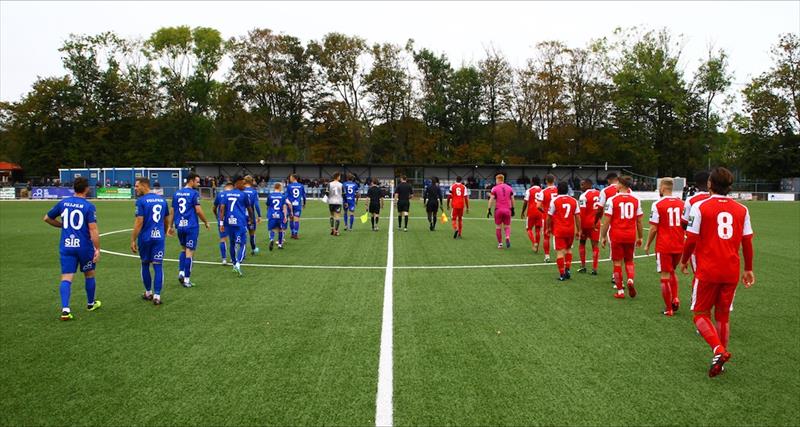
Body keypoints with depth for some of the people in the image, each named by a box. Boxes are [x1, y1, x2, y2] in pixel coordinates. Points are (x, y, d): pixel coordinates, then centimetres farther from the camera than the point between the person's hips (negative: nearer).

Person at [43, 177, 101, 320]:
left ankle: (65, 309, -15)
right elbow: (93, 230, -16)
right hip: (84, 246, -3)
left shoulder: (63, 203, 4)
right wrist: (97, 249, -12)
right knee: (89, 275, 17)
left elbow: (47, 218, 15)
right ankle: (91, 303, 33)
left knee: (66, 278, 0)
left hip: (66, 246, 3)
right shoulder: (89, 206, -11)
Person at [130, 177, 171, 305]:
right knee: (158, 266, 3)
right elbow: (167, 220, 17)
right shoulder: (162, 199, 9)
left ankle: (148, 293, 25)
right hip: (159, 237, 3)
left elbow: (139, 223, -13)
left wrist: (133, 240, -8)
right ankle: (157, 296, -1)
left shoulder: (141, 201, -9)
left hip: (145, 237, -3)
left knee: (145, 265, 14)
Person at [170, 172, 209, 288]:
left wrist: (171, 226, 21)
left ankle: (181, 272, 8)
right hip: (191, 226, -6)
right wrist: (206, 222, 1)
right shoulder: (194, 193, -9)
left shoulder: (176, 193, 10)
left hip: (180, 226, 6)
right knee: (189, 252, -1)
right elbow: (198, 210, -13)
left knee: (184, 249, 22)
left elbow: (172, 211, 13)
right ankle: (187, 279, 2)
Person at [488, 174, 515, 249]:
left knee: (498, 227, 11)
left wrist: (489, 210, 1)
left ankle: (500, 243, 13)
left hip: (498, 210, -2)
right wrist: (512, 209, 22)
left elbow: (491, 200, -5)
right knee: (507, 226, 12)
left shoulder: (495, 188, -2)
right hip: (507, 210, 2)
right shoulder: (509, 188, 8)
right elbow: (512, 200, 13)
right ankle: (507, 237, -16)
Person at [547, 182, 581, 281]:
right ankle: (568, 270, 14)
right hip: (571, 230, 3)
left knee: (560, 251, 0)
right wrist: (578, 230, 10)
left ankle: (562, 274, -1)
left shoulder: (554, 200, -6)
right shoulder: (574, 201, 2)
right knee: (568, 249, 22)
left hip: (559, 230, -3)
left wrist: (548, 227, 13)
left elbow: (549, 216, -2)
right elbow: (577, 216, 3)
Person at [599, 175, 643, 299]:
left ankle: (620, 291, 10)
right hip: (631, 235, 3)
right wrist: (639, 237, 16)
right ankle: (630, 280, -6)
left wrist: (603, 236, 1)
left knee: (617, 262, 7)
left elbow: (606, 221, -8)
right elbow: (639, 221, 6)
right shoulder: (636, 200, 2)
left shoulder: (612, 200, -8)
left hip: (616, 235, -3)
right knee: (629, 260, 19)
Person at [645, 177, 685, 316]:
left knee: (665, 276, 4)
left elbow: (654, 228, -10)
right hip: (679, 246, 5)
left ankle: (668, 308, 8)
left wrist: (648, 245, 3)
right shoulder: (682, 203, 2)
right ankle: (675, 298, 10)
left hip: (663, 246, -5)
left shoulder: (657, 205, -12)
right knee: (672, 272, 25)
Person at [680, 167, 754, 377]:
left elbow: (691, 240, -9)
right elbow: (747, 242, 6)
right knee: (723, 316, 17)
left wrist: (684, 261, 8)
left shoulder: (700, 207, -8)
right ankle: (721, 358, 20)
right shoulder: (741, 210, 4)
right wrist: (748, 269, 17)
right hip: (731, 272, 4)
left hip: (707, 271, -4)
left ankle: (718, 351, -14)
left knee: (701, 314, 8)